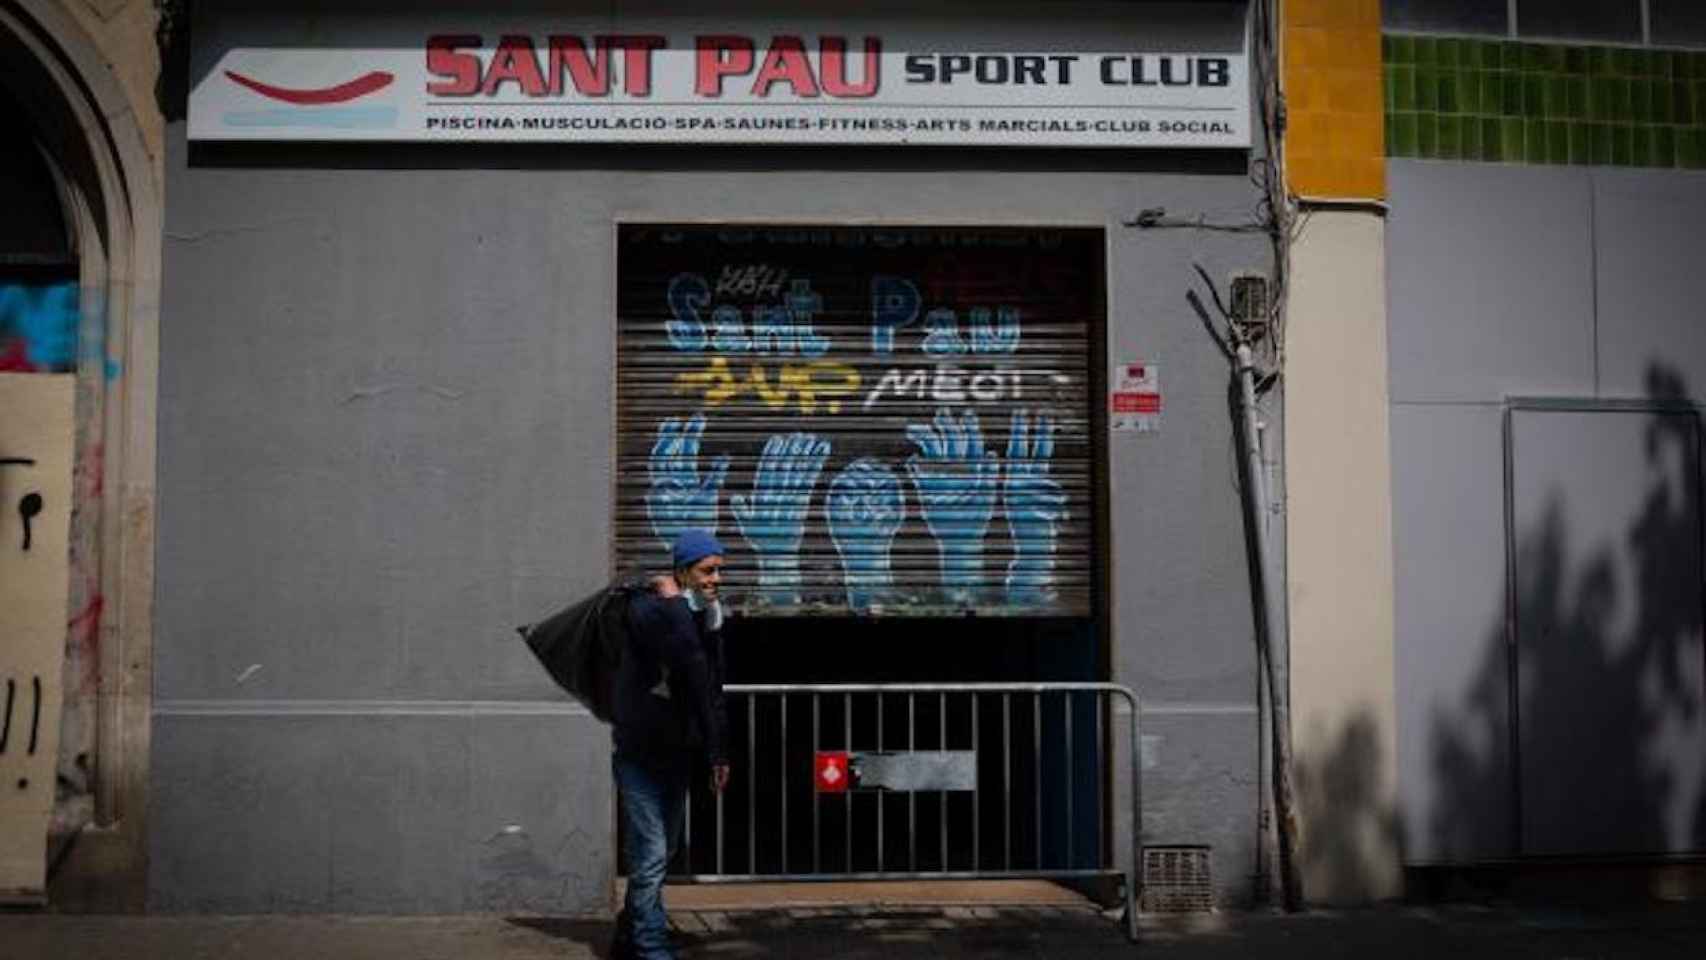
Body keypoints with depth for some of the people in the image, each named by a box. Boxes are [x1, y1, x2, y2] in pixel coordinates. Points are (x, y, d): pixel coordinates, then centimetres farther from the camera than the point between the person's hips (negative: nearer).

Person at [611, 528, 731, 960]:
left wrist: (718, 752, 12)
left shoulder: (707, 618, 7)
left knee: (661, 854, 15)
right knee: (651, 856, -10)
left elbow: (710, 692, 13)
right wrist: (674, 603, -22)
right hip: (640, 756, -7)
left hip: (679, 758, 7)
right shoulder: (646, 609, -16)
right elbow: (684, 656, -36)